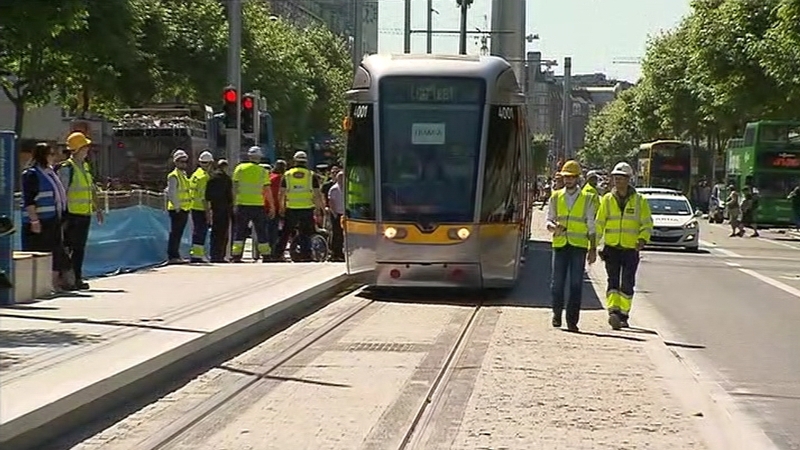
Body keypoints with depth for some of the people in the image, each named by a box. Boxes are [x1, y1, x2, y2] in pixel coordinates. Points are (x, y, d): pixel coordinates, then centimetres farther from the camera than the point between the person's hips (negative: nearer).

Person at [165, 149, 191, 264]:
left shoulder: (184, 175, 19)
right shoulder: (173, 176, -10)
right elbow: (171, 193, -18)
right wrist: (177, 207, -20)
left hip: (184, 210, 9)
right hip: (177, 210, -9)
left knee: (178, 233, 12)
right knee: (175, 233, -9)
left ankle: (176, 256, 17)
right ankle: (172, 257, -9)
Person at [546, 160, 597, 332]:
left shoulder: (587, 199, 5)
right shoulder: (556, 197, 10)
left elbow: (591, 226, 7)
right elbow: (549, 220, 11)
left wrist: (593, 249, 2)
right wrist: (553, 226, -13)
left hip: (579, 246, -2)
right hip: (560, 245, 2)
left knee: (576, 284, -4)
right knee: (557, 282, 2)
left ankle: (572, 320, -1)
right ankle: (557, 313, 24)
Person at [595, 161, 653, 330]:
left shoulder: (639, 201, 3)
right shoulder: (607, 200, 6)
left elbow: (647, 223, 1)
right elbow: (598, 224, 8)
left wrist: (642, 239, -17)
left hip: (631, 249, 0)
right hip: (612, 248, 0)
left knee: (627, 285, 3)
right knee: (613, 282, -10)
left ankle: (623, 315, 14)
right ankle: (613, 312, -21)